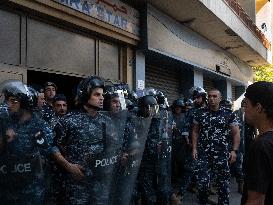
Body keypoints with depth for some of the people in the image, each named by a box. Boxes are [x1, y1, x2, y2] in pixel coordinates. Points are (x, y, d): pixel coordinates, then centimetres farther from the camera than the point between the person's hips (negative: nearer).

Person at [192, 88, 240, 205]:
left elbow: (236, 133, 2)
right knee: (202, 183, 0)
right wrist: (194, 148, 3)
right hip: (203, 154, 1)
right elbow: (195, 131, 11)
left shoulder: (228, 115, 1)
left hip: (222, 155, -1)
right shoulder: (200, 113, 5)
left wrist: (234, 150, -9)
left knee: (223, 184, 7)